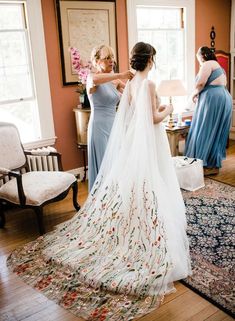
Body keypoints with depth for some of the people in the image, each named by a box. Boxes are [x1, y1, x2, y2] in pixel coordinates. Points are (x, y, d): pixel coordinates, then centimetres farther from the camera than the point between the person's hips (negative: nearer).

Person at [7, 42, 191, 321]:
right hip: (148, 142, -8)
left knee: (127, 184, 15)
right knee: (147, 189, 1)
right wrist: (167, 110, 2)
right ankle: (145, 238, 12)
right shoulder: (149, 84, -17)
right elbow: (154, 118, -16)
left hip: (132, 140, 8)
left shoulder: (129, 84, 7)